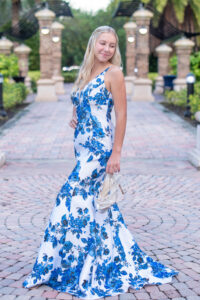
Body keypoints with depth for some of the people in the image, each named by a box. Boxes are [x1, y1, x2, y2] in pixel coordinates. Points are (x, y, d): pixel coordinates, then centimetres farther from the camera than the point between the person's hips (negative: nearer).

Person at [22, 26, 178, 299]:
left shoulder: (114, 73, -7)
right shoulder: (86, 74, 14)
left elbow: (121, 115, -12)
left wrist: (116, 153, -17)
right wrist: (75, 120, 5)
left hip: (100, 148, -8)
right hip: (84, 146, 8)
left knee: (71, 198, -8)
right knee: (97, 205, 12)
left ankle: (53, 266, 4)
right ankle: (119, 261, 25)